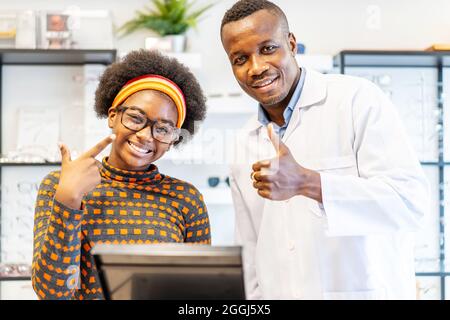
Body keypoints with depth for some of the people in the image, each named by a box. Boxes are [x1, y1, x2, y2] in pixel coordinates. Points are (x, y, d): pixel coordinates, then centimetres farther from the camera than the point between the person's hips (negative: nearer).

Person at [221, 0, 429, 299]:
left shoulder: (359, 100, -10)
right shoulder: (245, 145, 7)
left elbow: (411, 201, -20)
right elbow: (252, 255, 11)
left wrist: (306, 182, -28)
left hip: (368, 291, -4)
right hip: (278, 291, 5)